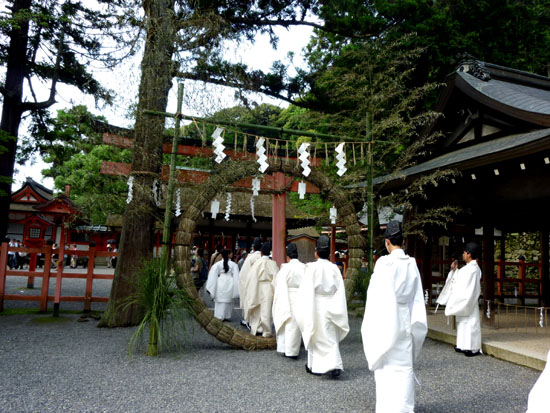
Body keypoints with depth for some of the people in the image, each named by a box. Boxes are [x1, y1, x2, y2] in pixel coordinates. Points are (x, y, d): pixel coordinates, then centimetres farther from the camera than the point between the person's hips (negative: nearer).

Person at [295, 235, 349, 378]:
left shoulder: (312, 267, -13)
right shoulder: (334, 268, -2)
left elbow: (306, 290, -12)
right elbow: (340, 292, 0)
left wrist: (303, 311, -4)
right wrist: (336, 310, 8)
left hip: (316, 306, -3)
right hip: (330, 308, 3)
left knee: (316, 337, 12)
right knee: (330, 337, 12)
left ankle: (314, 366, 24)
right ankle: (335, 365, 2)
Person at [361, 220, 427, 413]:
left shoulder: (384, 263, -15)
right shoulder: (412, 264, 1)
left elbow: (377, 295, -14)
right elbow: (417, 296, 6)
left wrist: (371, 324, -6)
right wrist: (414, 320, 13)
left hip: (386, 320, -5)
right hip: (405, 319, 5)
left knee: (386, 362, 5)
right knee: (404, 364, 14)